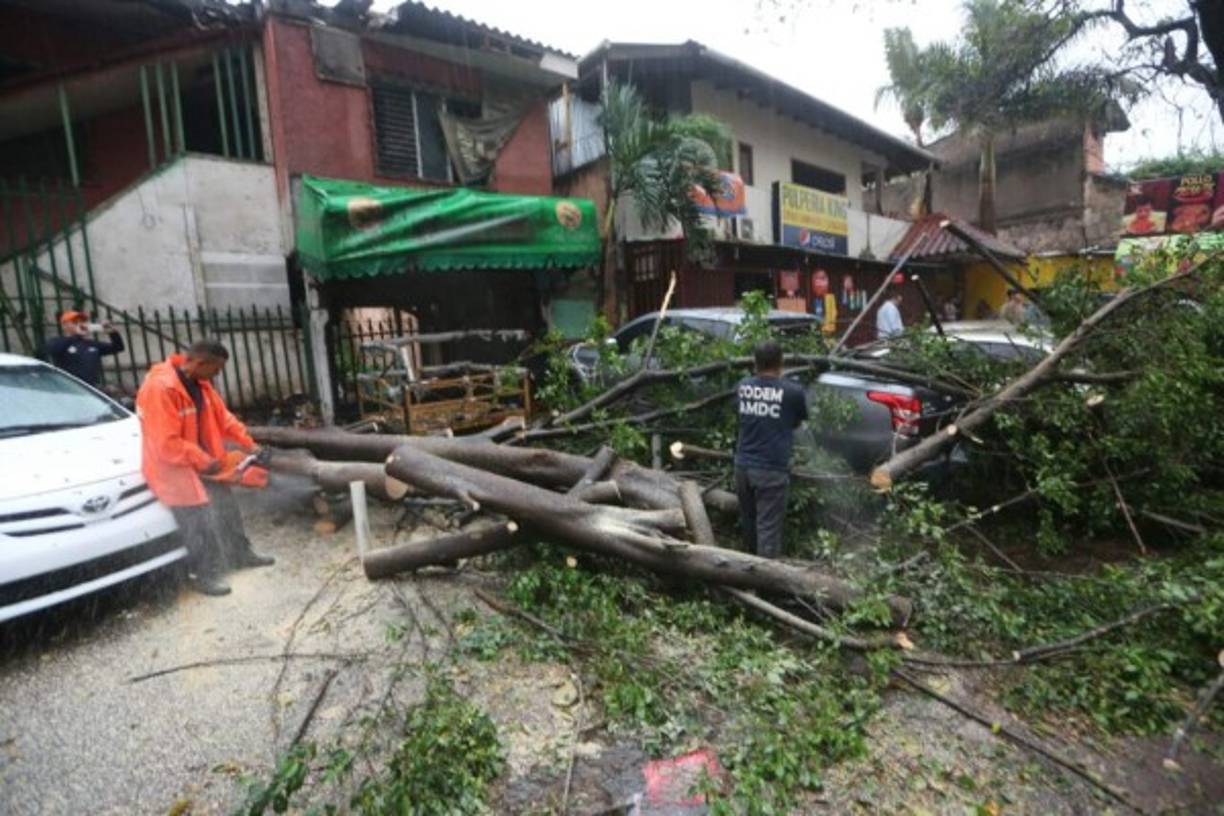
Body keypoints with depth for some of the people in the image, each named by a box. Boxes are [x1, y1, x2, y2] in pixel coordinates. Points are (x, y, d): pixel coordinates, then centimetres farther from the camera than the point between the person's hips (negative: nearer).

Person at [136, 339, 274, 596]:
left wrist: (247, 442, 3)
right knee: (201, 522, -8)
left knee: (227, 507, 17)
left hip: (202, 460, 9)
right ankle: (203, 574, 11)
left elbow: (222, 416, 9)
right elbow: (166, 444, -29)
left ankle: (241, 554, 34)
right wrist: (203, 461, -22)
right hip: (172, 466, -9)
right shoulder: (160, 388, -28)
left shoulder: (199, 382, 0)